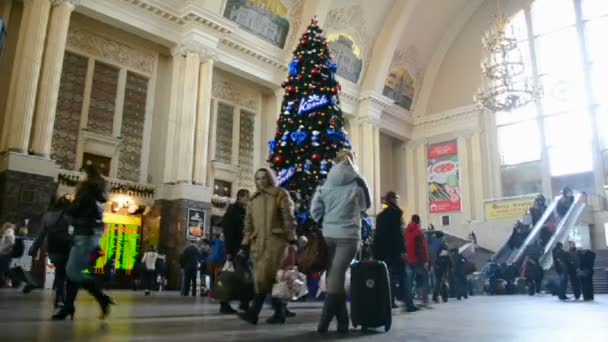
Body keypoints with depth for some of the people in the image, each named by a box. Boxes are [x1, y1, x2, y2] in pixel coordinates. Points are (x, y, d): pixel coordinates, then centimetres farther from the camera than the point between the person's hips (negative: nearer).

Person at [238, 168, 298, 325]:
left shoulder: (281, 194, 5)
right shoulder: (254, 199, 20)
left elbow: (289, 218, -2)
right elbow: (248, 224, 18)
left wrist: (292, 240, -10)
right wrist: (244, 245, 12)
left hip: (276, 240, -5)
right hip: (258, 242, 5)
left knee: (265, 276, -14)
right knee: (269, 277, 2)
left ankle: (253, 313, -16)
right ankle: (279, 313, 8)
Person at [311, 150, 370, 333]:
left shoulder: (326, 183, 7)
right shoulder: (357, 182, -1)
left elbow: (315, 209, 5)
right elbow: (365, 205, 13)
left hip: (328, 235, 4)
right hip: (348, 235, -4)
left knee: (333, 275, 10)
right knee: (337, 275, -5)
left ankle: (342, 321, 12)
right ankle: (324, 322, -10)